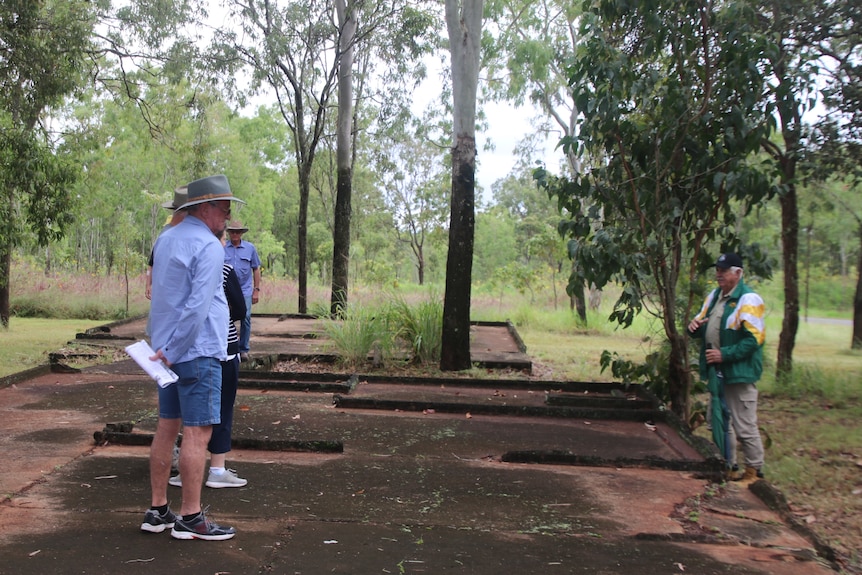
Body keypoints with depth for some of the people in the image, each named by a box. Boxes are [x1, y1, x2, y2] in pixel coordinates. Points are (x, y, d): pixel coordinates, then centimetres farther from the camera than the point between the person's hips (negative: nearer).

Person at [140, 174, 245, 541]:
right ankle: (190, 518, 1)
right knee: (198, 432, -4)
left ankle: (157, 511, 18)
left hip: (168, 350, 9)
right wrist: (173, 350, -16)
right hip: (198, 350, -9)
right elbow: (198, 305, -21)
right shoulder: (208, 246, -14)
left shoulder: (165, 239, 14)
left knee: (167, 428, 12)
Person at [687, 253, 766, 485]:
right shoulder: (714, 296, 13)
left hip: (740, 372, -9)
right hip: (718, 372, 9)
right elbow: (704, 326, 23)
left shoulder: (748, 300, -14)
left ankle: (754, 471, 13)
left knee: (745, 427, -1)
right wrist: (694, 326, -1)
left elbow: (754, 339, -19)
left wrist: (725, 354, -22)